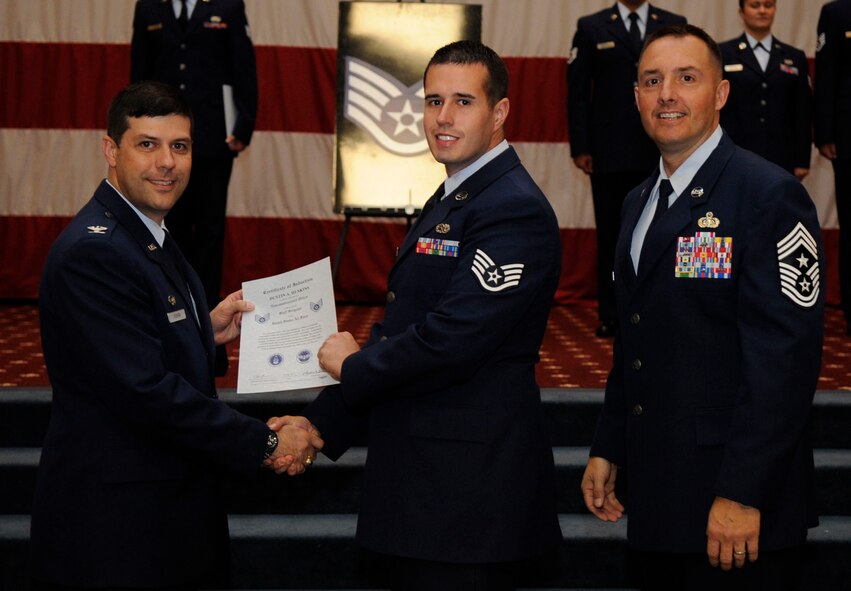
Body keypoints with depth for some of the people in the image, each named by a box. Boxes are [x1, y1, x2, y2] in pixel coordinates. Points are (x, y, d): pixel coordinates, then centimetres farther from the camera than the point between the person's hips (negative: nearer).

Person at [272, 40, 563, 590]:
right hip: (423, 482, 9)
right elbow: (398, 331, 17)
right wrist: (319, 425, 9)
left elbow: (450, 340, -24)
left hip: (471, 485, -9)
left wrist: (353, 364, -7)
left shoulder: (515, 210, -16)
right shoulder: (446, 203, 17)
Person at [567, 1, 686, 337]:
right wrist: (580, 147, -5)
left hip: (661, 154, 1)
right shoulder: (591, 28, 5)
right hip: (609, 154, -1)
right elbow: (577, 92, 2)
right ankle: (610, 316, 12)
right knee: (610, 235, 4)